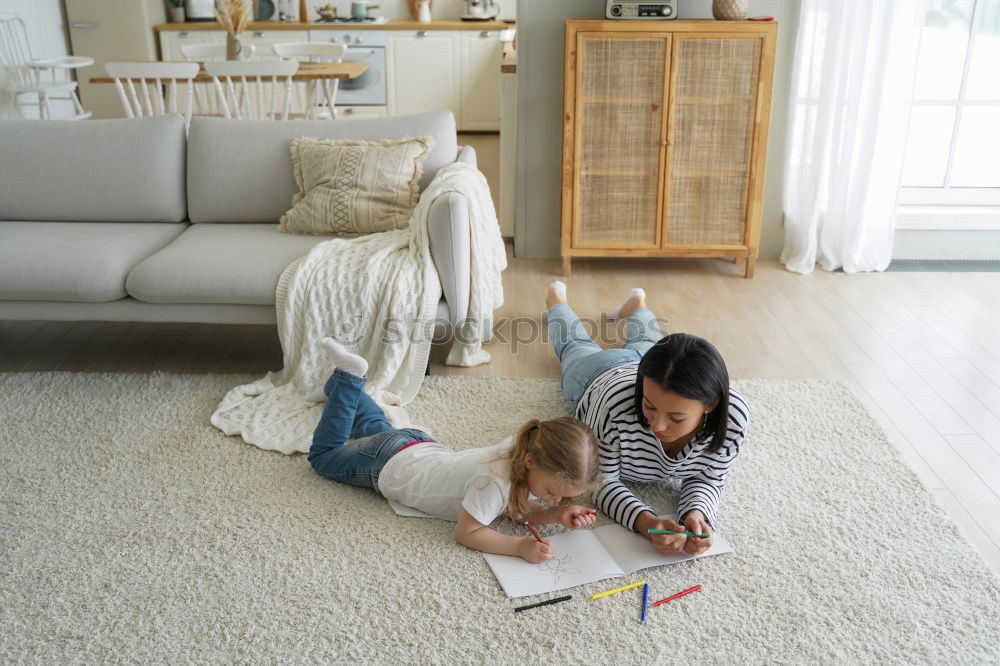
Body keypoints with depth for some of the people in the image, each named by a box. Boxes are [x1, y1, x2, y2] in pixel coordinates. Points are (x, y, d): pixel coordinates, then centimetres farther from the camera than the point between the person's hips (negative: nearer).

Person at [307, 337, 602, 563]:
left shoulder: (527, 449, -23)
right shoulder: (495, 483, -44)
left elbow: (520, 509, -11)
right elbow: (466, 533, -34)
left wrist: (556, 514, -29)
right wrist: (520, 546, -44)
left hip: (422, 446, 5)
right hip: (388, 464, -5)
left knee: (377, 428, 38)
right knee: (324, 454, 23)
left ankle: (345, 384, 52)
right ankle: (348, 378, 26)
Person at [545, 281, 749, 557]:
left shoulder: (733, 415, -46)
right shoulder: (617, 405, -52)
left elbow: (708, 480, -29)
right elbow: (603, 482, -39)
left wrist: (697, 514, -52)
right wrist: (646, 523, -58)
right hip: (597, 377, -2)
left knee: (643, 344, 41)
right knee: (577, 346, 36)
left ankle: (636, 305, 68)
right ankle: (556, 299, 63)